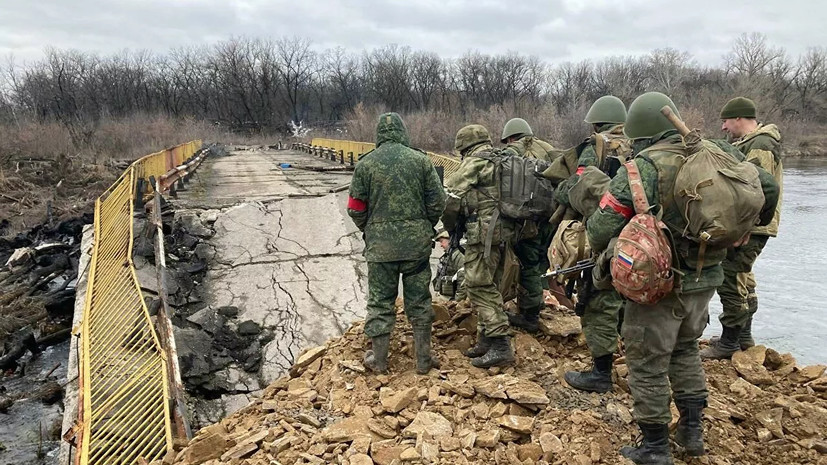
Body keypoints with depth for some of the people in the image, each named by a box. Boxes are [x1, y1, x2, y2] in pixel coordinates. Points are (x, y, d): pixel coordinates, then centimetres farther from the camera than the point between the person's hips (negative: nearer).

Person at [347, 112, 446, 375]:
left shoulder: (366, 163, -2)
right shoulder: (420, 159, 0)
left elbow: (356, 208, 0)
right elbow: (438, 201, -1)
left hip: (380, 245, -1)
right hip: (417, 244, 1)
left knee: (380, 301, 10)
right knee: (419, 301, 11)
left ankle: (378, 360, 18)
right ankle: (423, 360, 18)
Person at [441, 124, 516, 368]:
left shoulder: (474, 163, -6)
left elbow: (451, 197, -7)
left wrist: (451, 227, 10)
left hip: (484, 232, -9)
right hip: (504, 231, 9)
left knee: (479, 286, -7)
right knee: (486, 285, 15)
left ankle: (500, 346, -10)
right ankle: (486, 339, 21)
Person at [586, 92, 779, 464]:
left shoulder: (643, 167, -17)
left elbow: (603, 227, -19)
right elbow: (767, 187, 9)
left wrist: (598, 250, 3)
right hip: (706, 279, 7)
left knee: (647, 363, 8)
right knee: (685, 349, 27)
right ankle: (692, 430, 33)